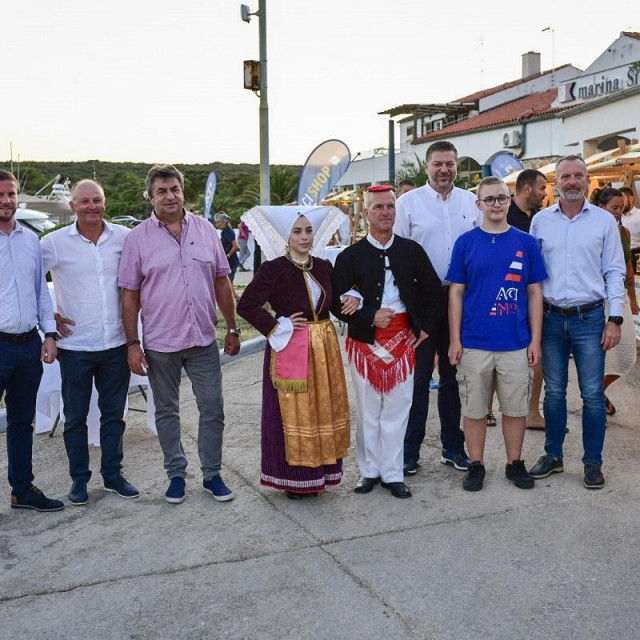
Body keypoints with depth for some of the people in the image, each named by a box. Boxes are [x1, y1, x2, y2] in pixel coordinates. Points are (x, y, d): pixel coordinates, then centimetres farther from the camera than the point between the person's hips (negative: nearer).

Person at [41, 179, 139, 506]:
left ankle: (113, 474, 27)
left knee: (113, 413, 12)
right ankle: (79, 479, 23)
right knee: (75, 416, 9)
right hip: (75, 346, -2)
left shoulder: (123, 237, 0)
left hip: (115, 344, 2)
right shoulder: (55, 242, -5)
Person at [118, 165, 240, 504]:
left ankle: (212, 474, 21)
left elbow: (222, 283, 9)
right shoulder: (138, 237, -2)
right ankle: (176, 474, 26)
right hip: (160, 343, -1)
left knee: (212, 409, 6)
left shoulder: (205, 230, 4)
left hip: (204, 339, 2)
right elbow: (130, 294, -2)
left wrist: (232, 329, 7)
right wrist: (132, 343, -6)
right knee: (166, 412, 11)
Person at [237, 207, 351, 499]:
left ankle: (319, 471, 24)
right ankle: (293, 477, 13)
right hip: (290, 348, -6)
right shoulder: (274, 268, -8)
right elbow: (246, 304, -13)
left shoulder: (323, 267, 9)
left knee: (324, 408, 11)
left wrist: (352, 299, 1)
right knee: (293, 411, 0)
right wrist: (279, 326, -13)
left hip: (324, 347, 6)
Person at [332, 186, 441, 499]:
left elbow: (433, 289, 13)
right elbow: (337, 302, -4)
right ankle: (369, 471, 21)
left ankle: (392, 473, 17)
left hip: (403, 339, 1)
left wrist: (426, 326, 5)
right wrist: (370, 317, -16)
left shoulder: (411, 250, 5)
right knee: (368, 410, 7)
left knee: (397, 410, 5)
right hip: (365, 341, -1)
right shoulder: (350, 256, -1)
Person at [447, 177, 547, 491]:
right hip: (474, 344, -1)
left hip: (517, 344, 1)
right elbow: (456, 292, 1)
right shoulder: (466, 242, 0)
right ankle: (476, 465, 22)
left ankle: (515, 463, 27)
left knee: (516, 407, 11)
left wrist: (535, 339, 1)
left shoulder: (526, 242, 3)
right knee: (474, 409, 8)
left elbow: (534, 293, 5)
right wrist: (455, 340, -4)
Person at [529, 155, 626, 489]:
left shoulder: (604, 220, 1)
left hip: (589, 318, -1)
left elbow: (614, 271, 2)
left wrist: (614, 319, -4)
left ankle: (593, 462, 15)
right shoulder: (540, 220, 4)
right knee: (553, 392, 11)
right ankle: (553, 455, 24)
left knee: (592, 395, 2)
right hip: (551, 318, 1)